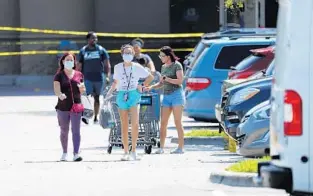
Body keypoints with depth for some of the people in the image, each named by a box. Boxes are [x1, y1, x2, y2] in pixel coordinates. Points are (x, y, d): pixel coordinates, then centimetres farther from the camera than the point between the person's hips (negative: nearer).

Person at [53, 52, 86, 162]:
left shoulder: (79, 75, 9)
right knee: (64, 131, 9)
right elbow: (56, 90, -11)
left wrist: (82, 88, -7)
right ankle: (64, 153, 24)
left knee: (76, 130, -8)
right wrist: (60, 94, -33)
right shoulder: (59, 75, 1)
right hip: (63, 107, -1)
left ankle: (76, 154, -13)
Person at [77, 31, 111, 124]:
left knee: (97, 98, 8)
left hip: (99, 78, 1)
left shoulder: (101, 50, 4)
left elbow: (107, 65, 2)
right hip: (87, 78, -1)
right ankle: (85, 115, -16)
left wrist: (108, 76, -11)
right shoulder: (83, 51, 5)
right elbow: (79, 66, 8)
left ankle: (96, 117, 15)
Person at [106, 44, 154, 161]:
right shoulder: (117, 67, 6)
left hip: (134, 95, -2)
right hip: (121, 96, 2)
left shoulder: (137, 67, 1)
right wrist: (110, 92, 4)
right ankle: (126, 152, 10)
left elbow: (150, 77, 13)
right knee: (124, 126, 4)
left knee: (135, 123, -17)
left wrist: (142, 87, 4)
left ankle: (133, 150, -10)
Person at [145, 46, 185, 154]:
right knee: (163, 123, -1)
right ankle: (161, 147, 0)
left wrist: (167, 79, -15)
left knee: (178, 122, -7)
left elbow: (180, 80, -12)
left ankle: (181, 147, -4)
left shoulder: (177, 65, -4)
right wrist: (151, 87, 7)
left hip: (177, 94, -7)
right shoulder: (163, 67, 16)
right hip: (166, 96, 7)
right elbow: (161, 83, 21)